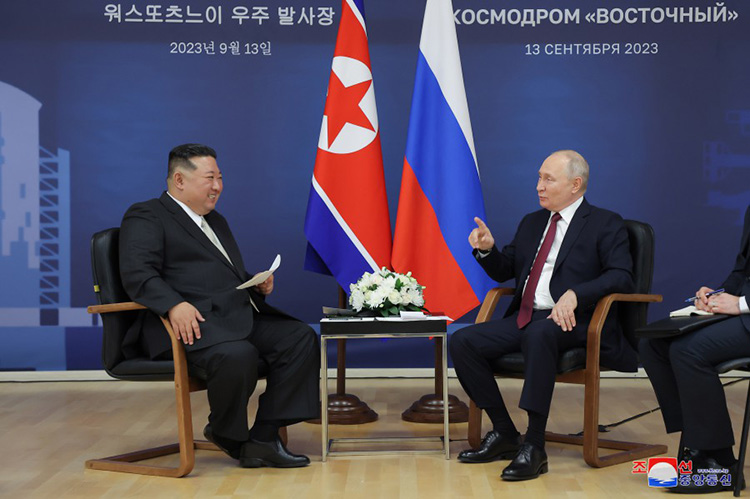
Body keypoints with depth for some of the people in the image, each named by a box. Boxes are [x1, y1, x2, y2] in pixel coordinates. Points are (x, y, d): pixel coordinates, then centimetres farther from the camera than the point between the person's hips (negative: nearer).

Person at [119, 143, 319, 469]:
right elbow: (137, 274, -13)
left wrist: (257, 284, 14)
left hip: (241, 317, 9)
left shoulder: (216, 221, 30)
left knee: (300, 338, -13)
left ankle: (263, 438, -13)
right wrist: (174, 304, -30)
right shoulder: (145, 217, 3)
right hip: (194, 321, -8)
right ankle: (226, 434, -5)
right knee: (237, 354, -35)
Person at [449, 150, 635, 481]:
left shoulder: (605, 224, 1)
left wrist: (575, 294, -27)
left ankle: (534, 446, -34)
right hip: (524, 318, 7)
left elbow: (621, 277, -12)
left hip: (569, 321, -7)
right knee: (462, 341, -13)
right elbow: (505, 271, 27)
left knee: (538, 335, -40)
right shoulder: (532, 223, 22)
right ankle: (503, 434, -3)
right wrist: (487, 249, 4)